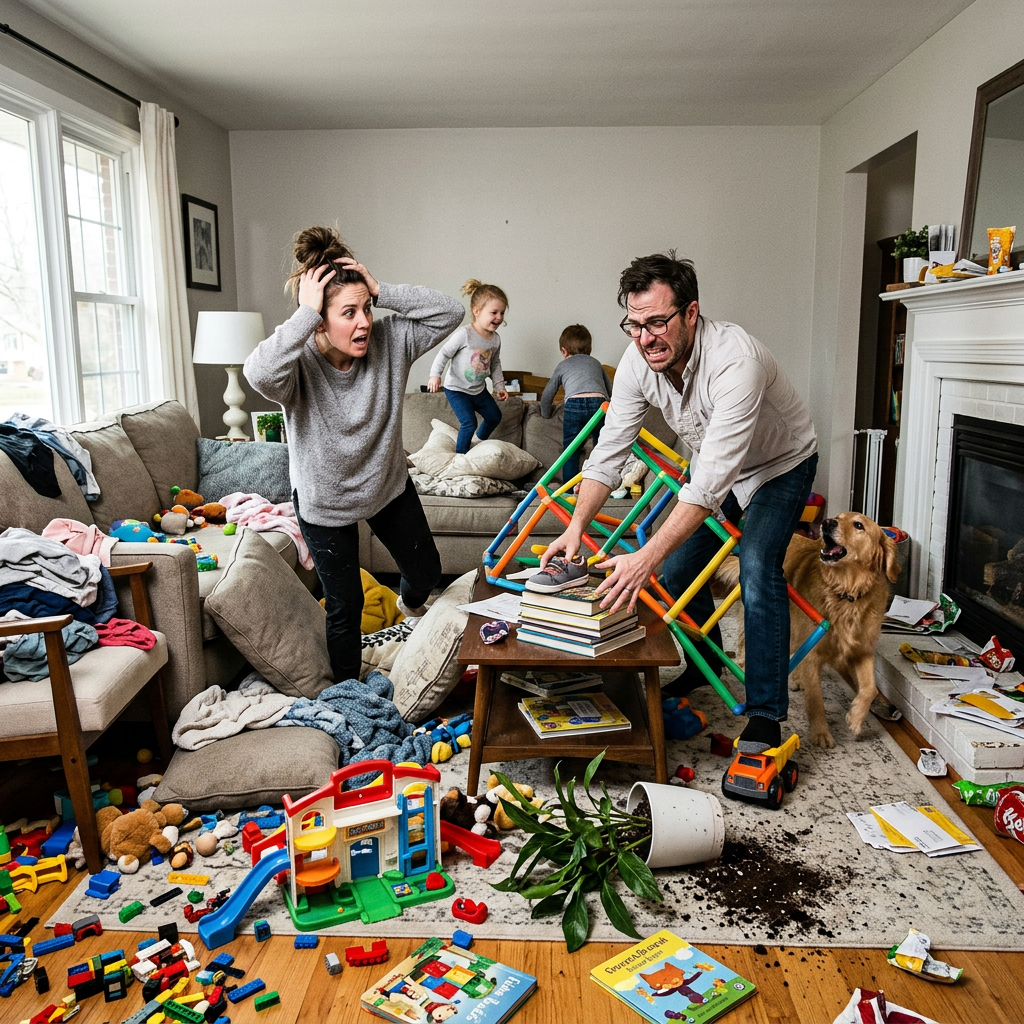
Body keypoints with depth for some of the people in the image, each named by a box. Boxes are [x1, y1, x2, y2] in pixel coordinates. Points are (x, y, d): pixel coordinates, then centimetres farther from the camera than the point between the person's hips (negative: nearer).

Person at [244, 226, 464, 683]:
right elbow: (258, 372, -52)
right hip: (325, 503, -4)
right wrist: (305, 312, -45)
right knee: (345, 606, 8)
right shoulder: (299, 364, -30)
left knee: (426, 569, 22)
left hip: (389, 485, 4)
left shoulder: (387, 341, -19)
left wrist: (383, 291, -33)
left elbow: (449, 313, -24)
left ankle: (410, 603, 61)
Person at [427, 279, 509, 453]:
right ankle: (461, 455, 6)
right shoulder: (464, 335, -26)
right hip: (457, 389, -7)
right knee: (469, 423, -15)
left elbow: (495, 364, 11)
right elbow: (444, 353, -19)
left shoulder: (495, 339, -4)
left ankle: (480, 442, 44)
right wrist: (435, 375, -26)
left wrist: (499, 385, 8)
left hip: (479, 389, 7)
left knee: (495, 416, 18)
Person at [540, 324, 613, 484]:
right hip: (599, 403, 1)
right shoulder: (595, 363, 32)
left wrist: (546, 415, 46)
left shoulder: (563, 366, 27)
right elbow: (611, 390, 37)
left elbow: (547, 395, 29)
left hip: (574, 404, -1)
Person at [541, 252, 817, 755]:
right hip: (712, 464, 6)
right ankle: (705, 663, 31)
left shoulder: (734, 360, -41)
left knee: (756, 569, -24)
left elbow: (713, 478, -46)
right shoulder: (637, 363, -21)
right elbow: (609, 452, -15)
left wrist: (647, 556, -51)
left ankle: (765, 717, -13)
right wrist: (576, 526, -28)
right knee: (679, 568, 3)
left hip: (780, 464, -6)